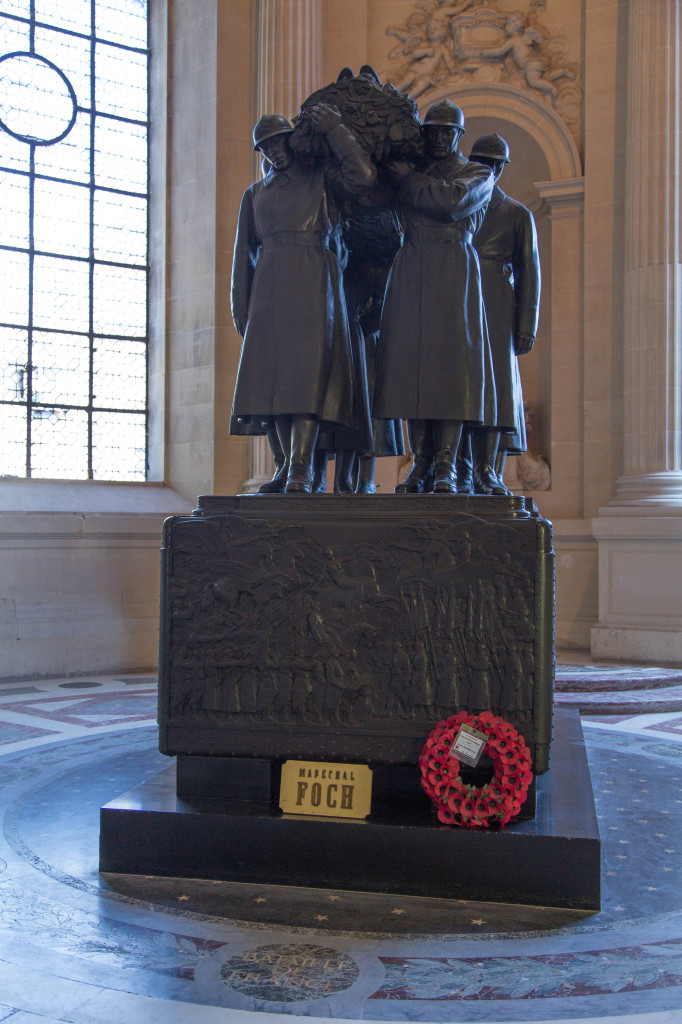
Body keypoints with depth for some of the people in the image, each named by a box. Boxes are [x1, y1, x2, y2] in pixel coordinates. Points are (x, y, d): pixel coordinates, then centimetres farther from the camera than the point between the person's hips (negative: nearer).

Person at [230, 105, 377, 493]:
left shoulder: (323, 178, 14)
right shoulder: (255, 194, 23)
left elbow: (364, 176, -6)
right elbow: (244, 255, 21)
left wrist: (335, 130, 0)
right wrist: (242, 310, 14)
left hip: (315, 283, -4)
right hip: (270, 289, 4)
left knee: (308, 370, -17)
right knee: (274, 374, -4)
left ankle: (300, 473, -23)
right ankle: (294, 468, 2)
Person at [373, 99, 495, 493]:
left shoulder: (479, 174, 10)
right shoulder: (409, 172, 21)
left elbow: (454, 200, -10)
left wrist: (409, 180, -2)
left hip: (455, 273, -3)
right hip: (410, 275, 3)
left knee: (451, 363, -10)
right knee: (412, 362, -4)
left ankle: (446, 469, -11)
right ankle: (421, 465, 0)